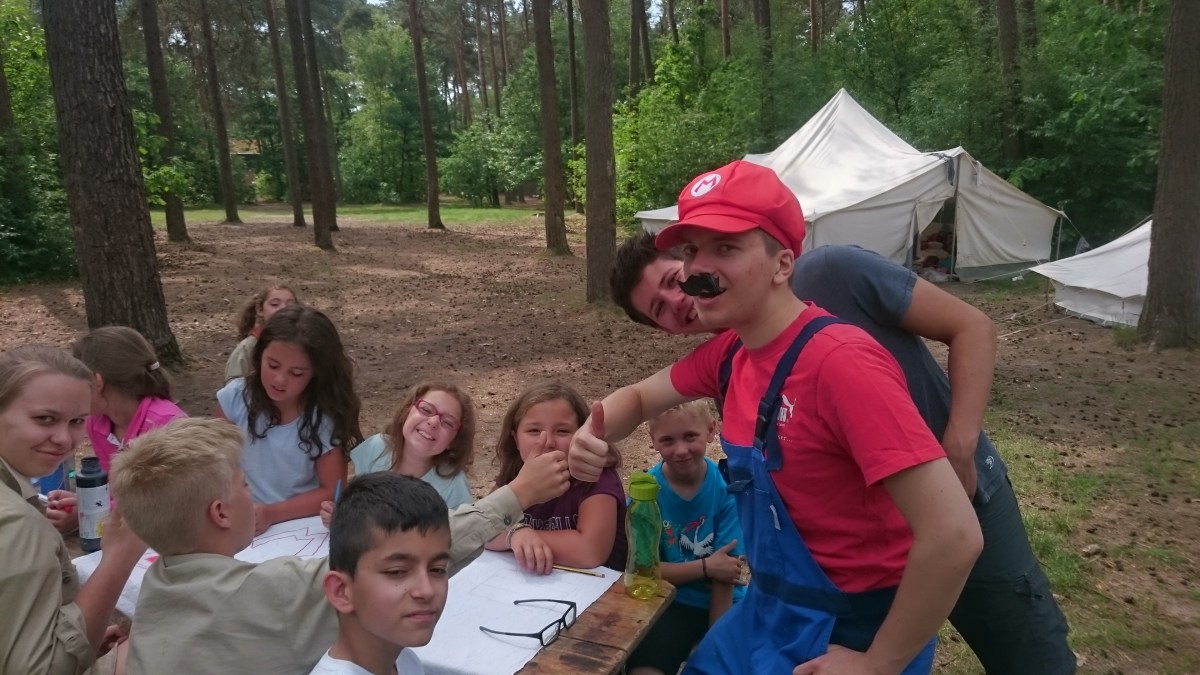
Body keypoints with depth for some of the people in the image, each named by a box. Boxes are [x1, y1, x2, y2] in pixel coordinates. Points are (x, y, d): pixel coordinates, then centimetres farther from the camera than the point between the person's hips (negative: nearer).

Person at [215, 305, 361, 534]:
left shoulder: (326, 419, -12)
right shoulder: (235, 397, -6)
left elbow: (332, 491, -8)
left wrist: (272, 513, -20)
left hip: (302, 527, -1)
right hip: (243, 521, 1)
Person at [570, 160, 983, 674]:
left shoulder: (841, 362, -29)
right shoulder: (730, 350, -3)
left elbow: (954, 535, -31)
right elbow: (641, 397, 13)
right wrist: (592, 434, -9)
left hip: (848, 633, -8)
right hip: (768, 609, 8)